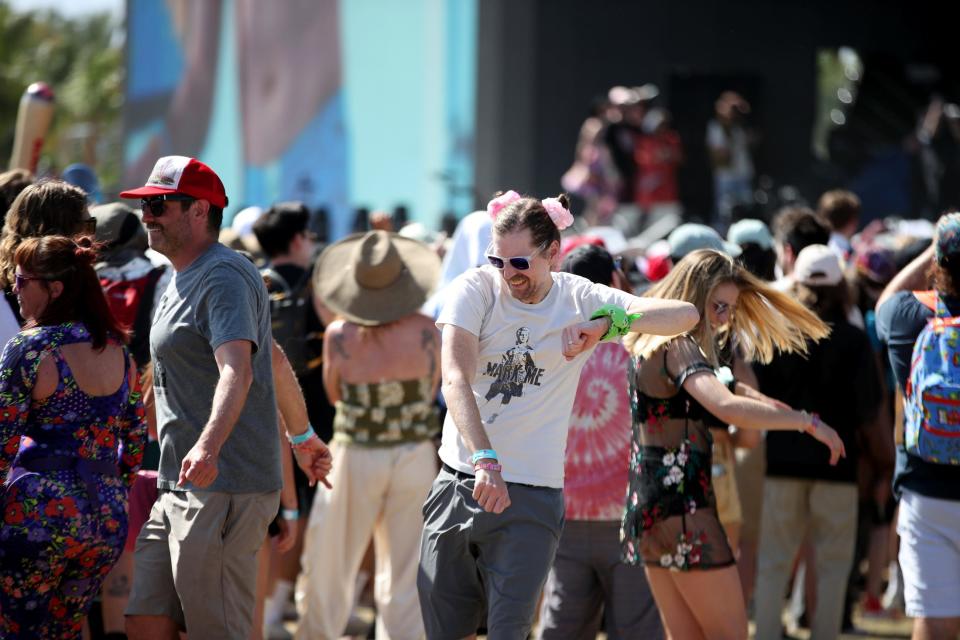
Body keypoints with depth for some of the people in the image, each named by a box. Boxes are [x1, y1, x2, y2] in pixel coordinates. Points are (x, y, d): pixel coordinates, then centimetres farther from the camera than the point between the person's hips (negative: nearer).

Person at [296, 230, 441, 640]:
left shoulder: (339, 336, -13)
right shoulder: (425, 331, -11)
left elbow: (334, 394, 2)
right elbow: (432, 390, 3)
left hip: (355, 458, -1)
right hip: (415, 456, 1)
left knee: (331, 564, 11)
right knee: (405, 572, 9)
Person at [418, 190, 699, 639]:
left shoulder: (581, 301, -2)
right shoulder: (475, 290, -5)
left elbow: (684, 315, -11)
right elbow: (455, 380, -19)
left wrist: (605, 324, -29)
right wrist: (485, 460, -35)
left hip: (532, 498, -1)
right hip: (458, 483, 1)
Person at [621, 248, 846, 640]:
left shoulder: (652, 343, 17)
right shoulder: (679, 348, -14)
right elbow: (728, 408, -32)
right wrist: (808, 422, -26)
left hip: (647, 503, 10)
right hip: (681, 505, -10)